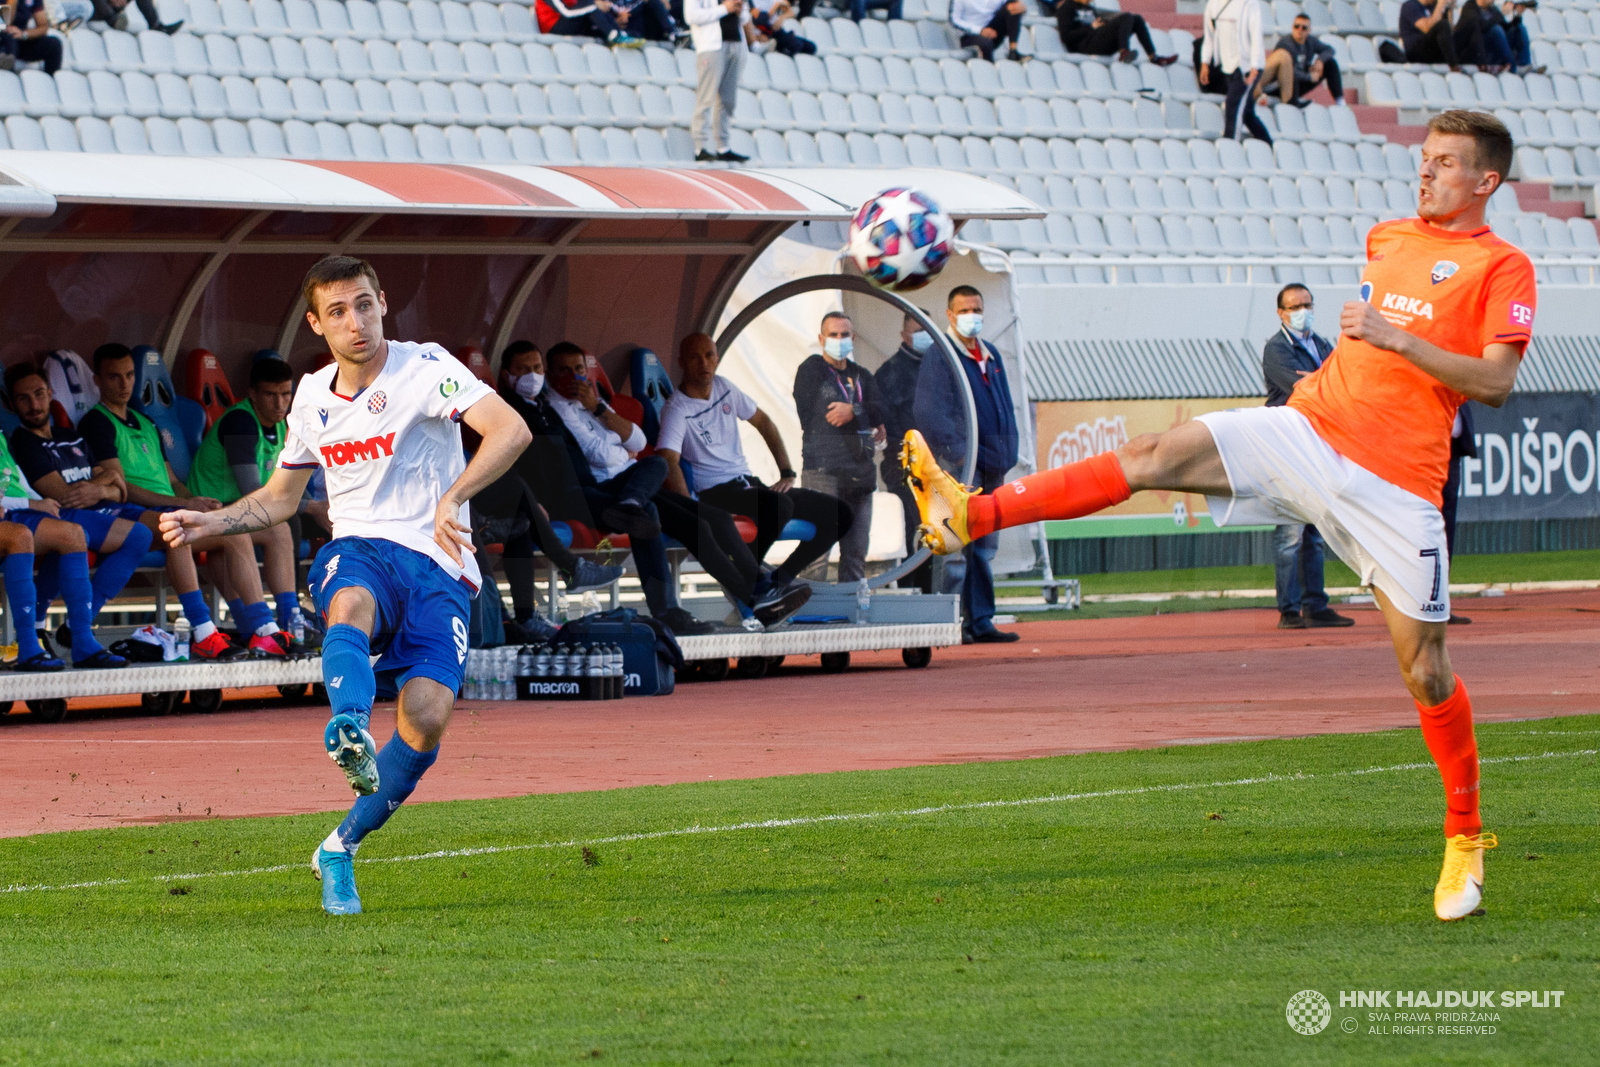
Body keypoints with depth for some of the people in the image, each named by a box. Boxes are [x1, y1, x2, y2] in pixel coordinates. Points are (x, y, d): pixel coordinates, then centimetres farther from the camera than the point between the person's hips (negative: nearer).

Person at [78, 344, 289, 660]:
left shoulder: (145, 424, 29)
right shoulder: (96, 423, 2)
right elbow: (118, 486, -10)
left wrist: (199, 503, 4)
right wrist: (183, 503, -17)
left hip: (170, 513, 8)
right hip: (129, 515, -8)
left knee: (236, 533, -10)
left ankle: (263, 632, -17)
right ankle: (203, 635, -46)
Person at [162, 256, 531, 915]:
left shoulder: (425, 368, -4)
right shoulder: (312, 398, 14)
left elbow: (511, 430, -19)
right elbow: (280, 498, 29)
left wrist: (452, 496, -33)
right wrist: (208, 525, 11)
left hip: (437, 564, -2)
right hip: (359, 551, 2)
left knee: (426, 719, -22)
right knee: (350, 606, -38)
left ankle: (344, 847, -1)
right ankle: (349, 729, -67)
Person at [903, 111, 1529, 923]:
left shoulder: (1503, 267, -2)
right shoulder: (1388, 239, 16)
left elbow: (1496, 383, -14)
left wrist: (1399, 338, -20)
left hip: (1395, 481, -4)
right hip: (1307, 429, 5)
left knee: (1424, 667, -3)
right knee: (1157, 455, -16)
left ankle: (1465, 837, 16)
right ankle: (970, 516, -26)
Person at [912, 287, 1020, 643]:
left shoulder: (991, 355, 18)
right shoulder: (939, 357, -6)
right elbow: (930, 413, -13)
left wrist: (1005, 453, 14)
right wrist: (957, 453, -19)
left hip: (991, 465, 8)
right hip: (959, 467, -8)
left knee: (985, 547, 9)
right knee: (957, 547, -10)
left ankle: (980, 621, 12)